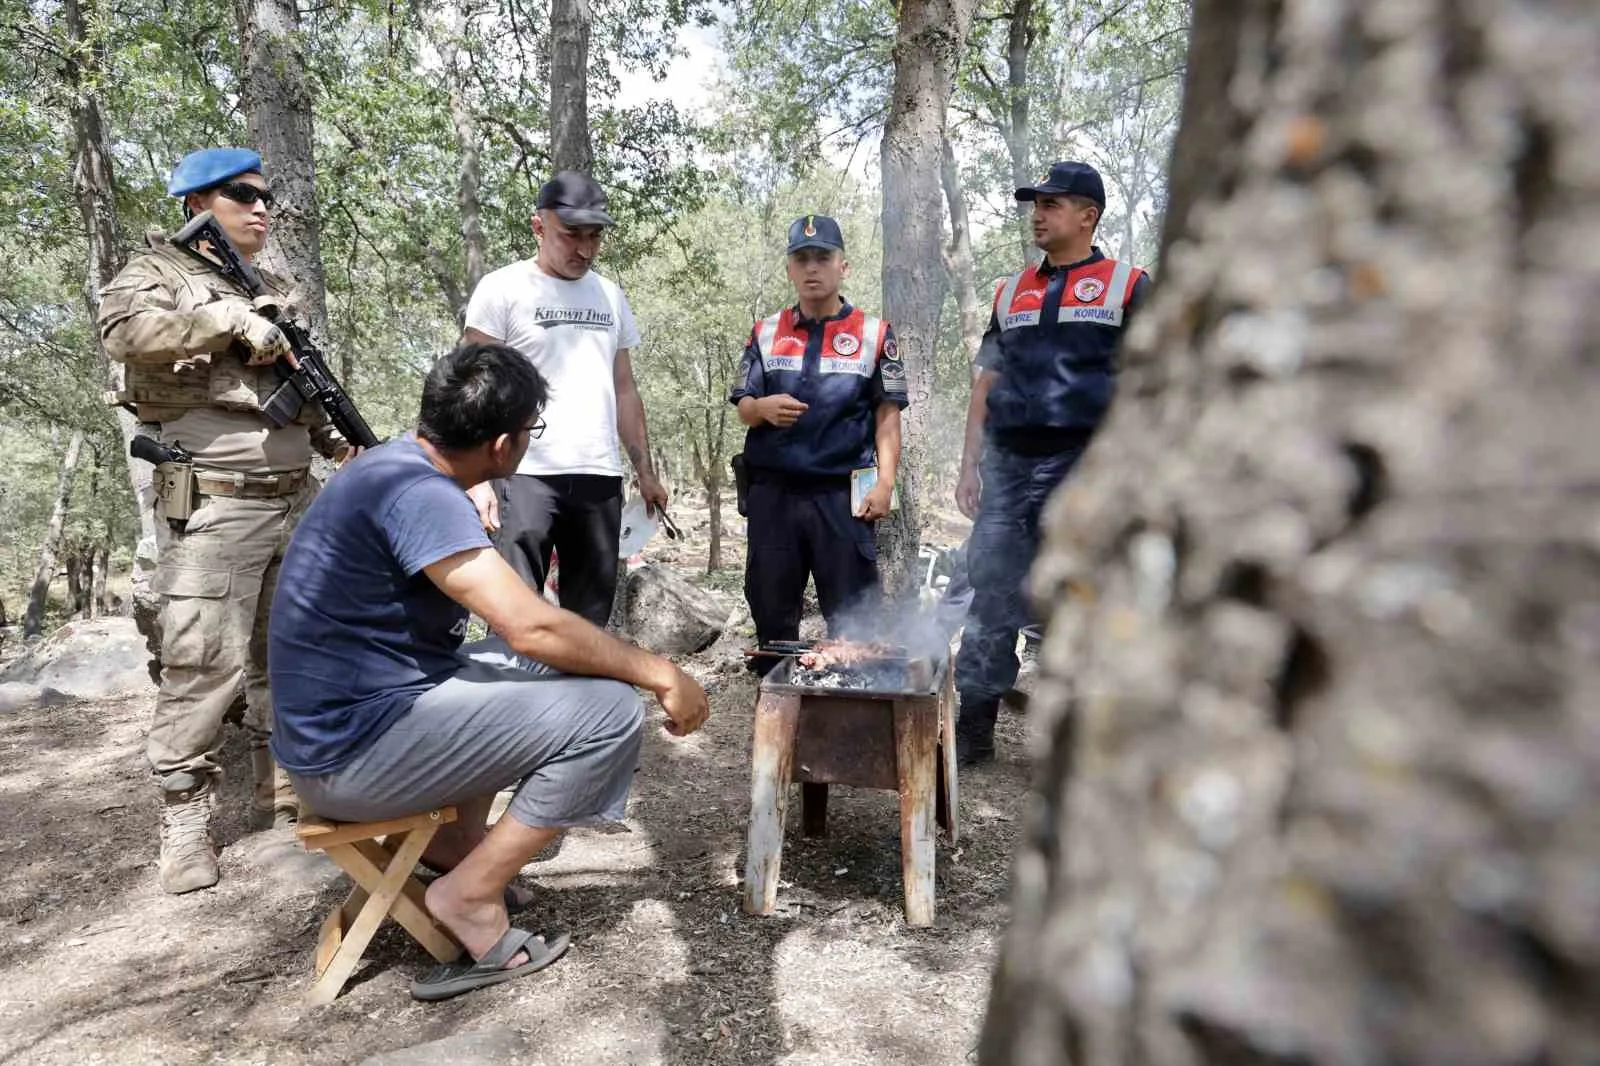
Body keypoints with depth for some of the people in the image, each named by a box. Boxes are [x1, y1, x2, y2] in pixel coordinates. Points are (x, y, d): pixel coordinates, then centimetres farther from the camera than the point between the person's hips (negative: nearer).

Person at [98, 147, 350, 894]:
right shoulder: (161, 273, 0)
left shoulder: (278, 292, 19)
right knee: (203, 666, -5)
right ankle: (184, 820, 6)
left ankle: (285, 786, 26)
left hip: (296, 501, 7)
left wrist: (349, 449, 13)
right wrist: (233, 319, -20)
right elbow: (123, 329, -23)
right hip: (213, 509, -6)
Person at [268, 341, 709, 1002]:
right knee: (610, 711, -15)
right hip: (351, 752, -10)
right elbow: (532, 626, -29)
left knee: (541, 669, 24)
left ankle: (452, 838, 18)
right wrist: (661, 675, -19)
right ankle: (471, 894, -4)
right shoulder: (419, 493, -23)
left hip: (342, 718, 10)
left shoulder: (399, 463, 8)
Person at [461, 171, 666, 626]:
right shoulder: (501, 289, 0)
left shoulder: (610, 295, 16)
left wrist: (645, 470, 15)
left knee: (590, 617, 9)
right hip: (526, 474, -5)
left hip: (600, 475, 5)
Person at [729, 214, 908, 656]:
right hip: (773, 494, 3)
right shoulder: (766, 333, 11)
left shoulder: (874, 334, 5)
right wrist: (763, 408, -13)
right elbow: (743, 409, 11)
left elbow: (887, 415, 4)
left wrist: (885, 482, -7)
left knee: (852, 619, 1)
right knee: (771, 614, 9)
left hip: (843, 496, -2)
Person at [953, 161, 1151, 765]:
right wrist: (969, 464, 10)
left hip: (1085, 466, -4)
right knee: (991, 599, 2)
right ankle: (973, 729, 12)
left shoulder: (1127, 286, 6)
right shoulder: (1011, 293, 18)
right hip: (1008, 465, 4)